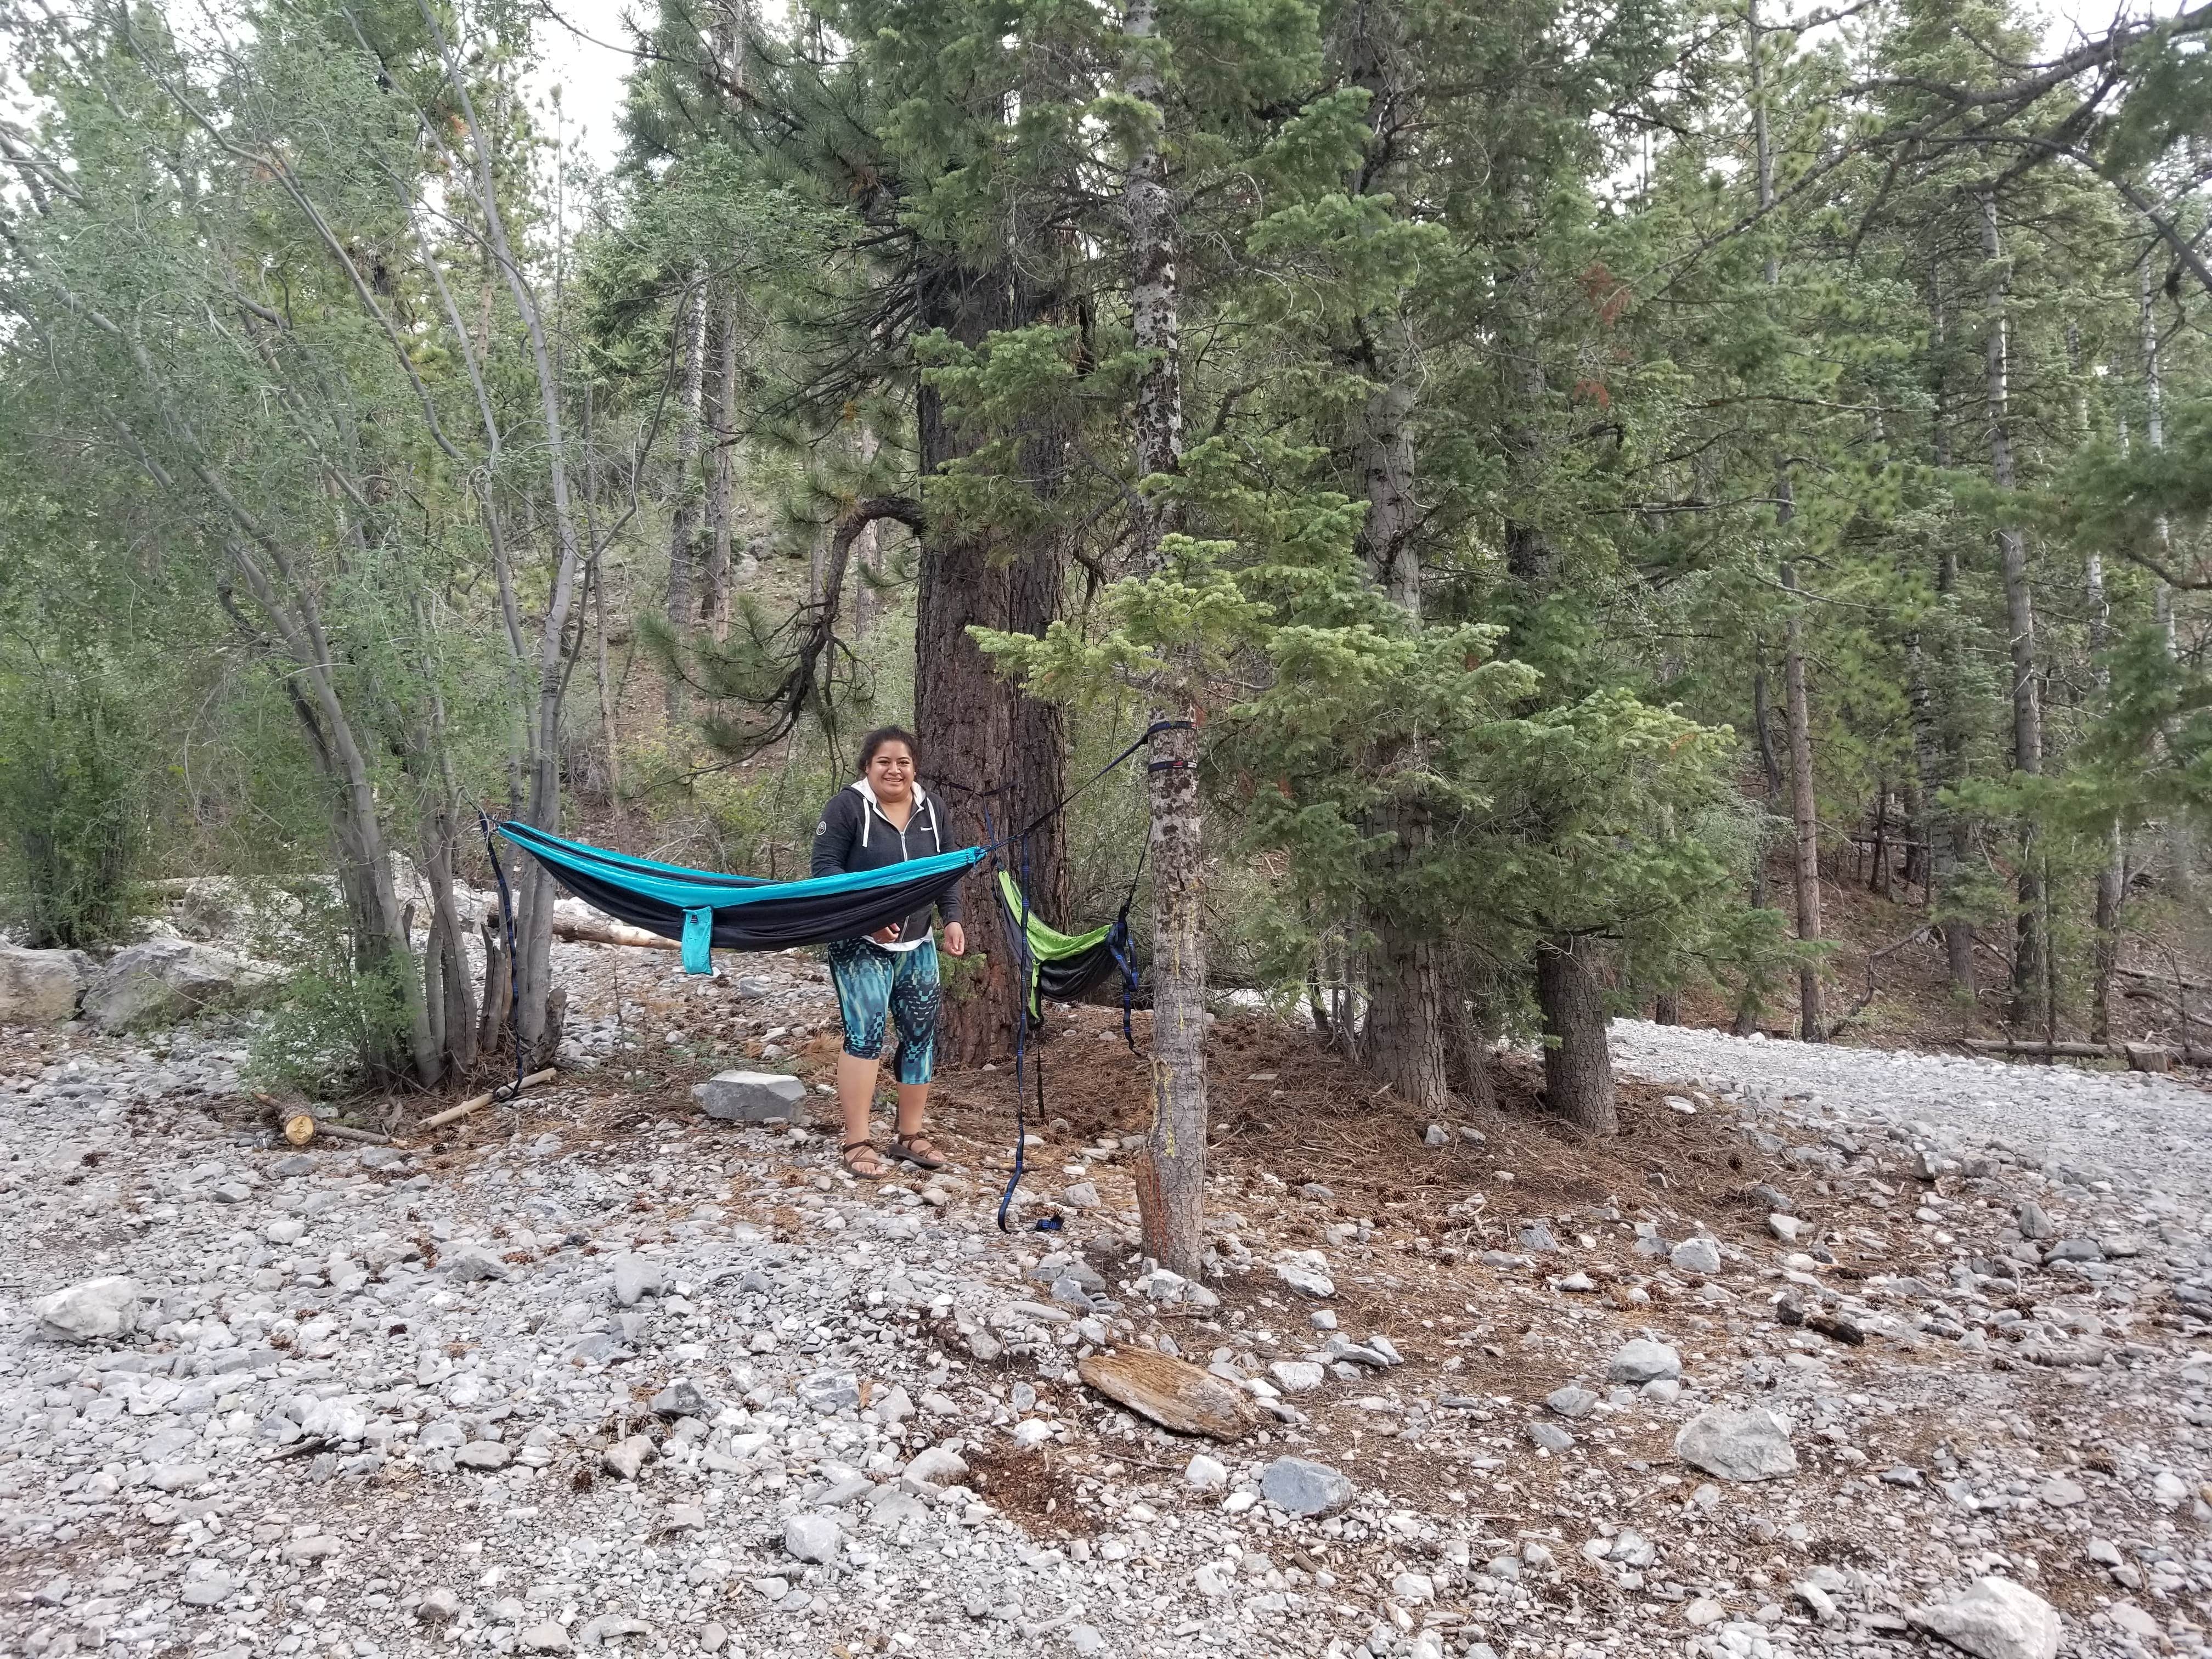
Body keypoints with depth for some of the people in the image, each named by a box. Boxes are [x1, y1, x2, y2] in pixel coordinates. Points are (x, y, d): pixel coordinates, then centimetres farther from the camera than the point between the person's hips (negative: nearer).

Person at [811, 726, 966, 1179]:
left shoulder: (931, 809, 7)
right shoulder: (847, 806, -10)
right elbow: (825, 868, -12)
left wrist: (952, 919, 1)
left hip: (917, 946, 6)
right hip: (861, 946, -6)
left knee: (921, 1036, 6)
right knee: (865, 1035, -12)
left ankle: (909, 1135, 19)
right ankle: (856, 1142, -4)